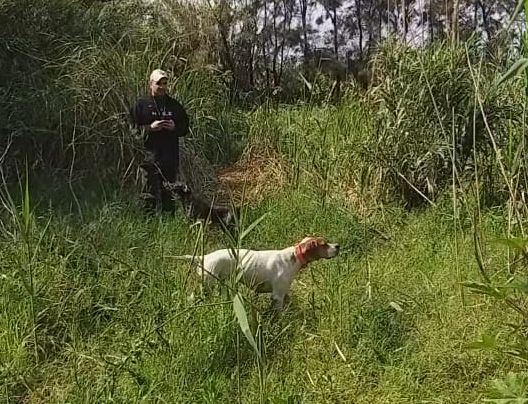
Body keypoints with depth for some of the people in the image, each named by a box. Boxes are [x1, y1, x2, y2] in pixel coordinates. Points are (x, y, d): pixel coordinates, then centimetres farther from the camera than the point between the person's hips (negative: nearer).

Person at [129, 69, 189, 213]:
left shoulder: (174, 105, 13)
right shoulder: (141, 104, 4)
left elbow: (185, 128, 15)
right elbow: (133, 128, -1)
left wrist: (175, 127, -6)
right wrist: (150, 128, -15)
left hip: (171, 156, 3)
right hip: (149, 154, -3)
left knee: (170, 194, 10)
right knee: (150, 195, -2)